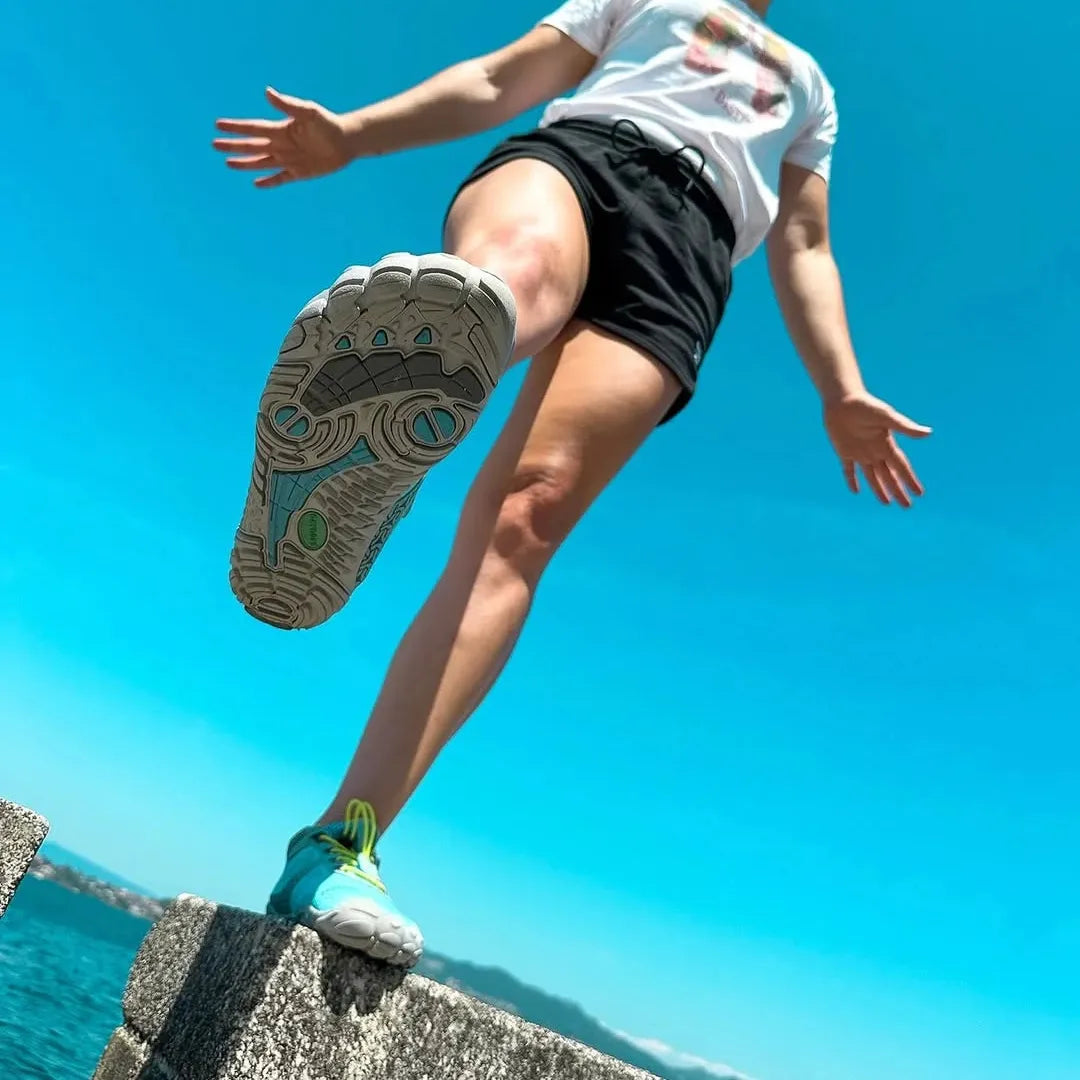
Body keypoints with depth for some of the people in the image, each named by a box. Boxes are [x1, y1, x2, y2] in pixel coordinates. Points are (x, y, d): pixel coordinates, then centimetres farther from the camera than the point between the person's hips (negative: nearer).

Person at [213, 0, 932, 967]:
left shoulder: (810, 85, 41)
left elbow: (803, 250, 27)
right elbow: (498, 81, 24)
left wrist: (843, 393, 10)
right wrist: (353, 134, 8)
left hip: (685, 247, -1)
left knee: (527, 515, -25)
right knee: (517, 270, -39)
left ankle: (340, 844, -31)